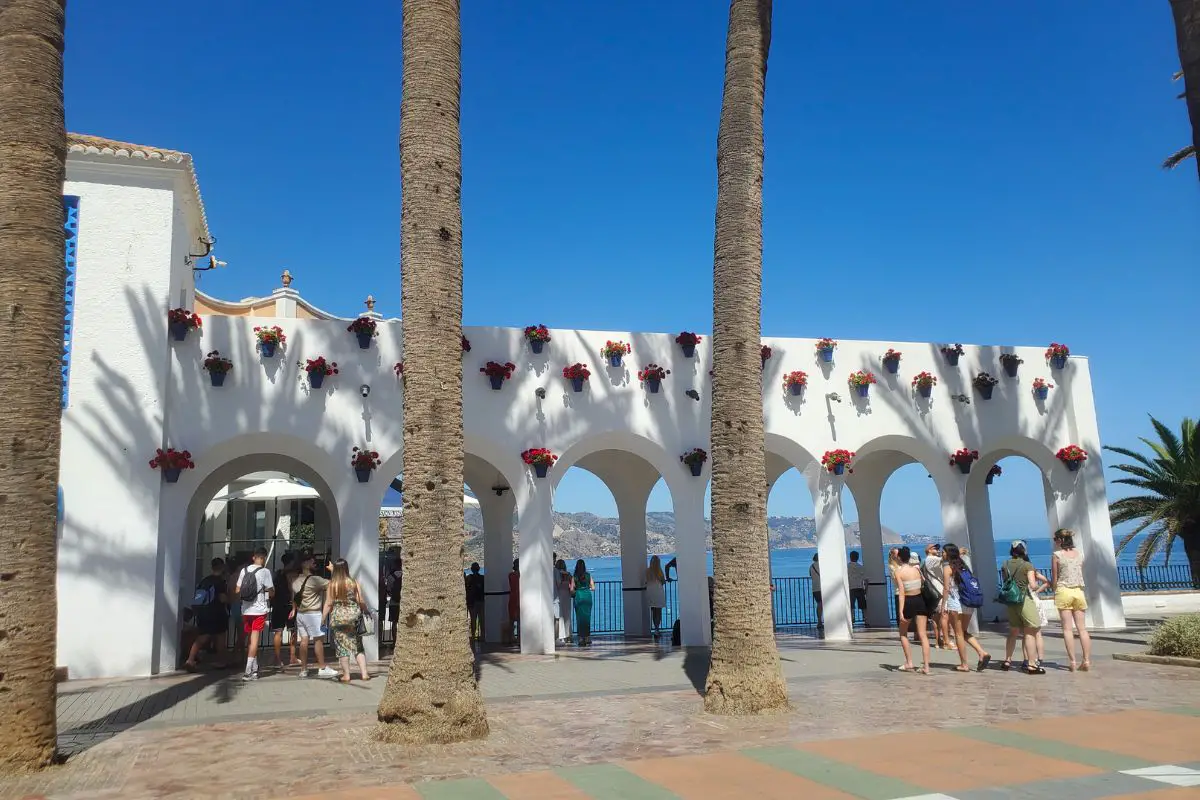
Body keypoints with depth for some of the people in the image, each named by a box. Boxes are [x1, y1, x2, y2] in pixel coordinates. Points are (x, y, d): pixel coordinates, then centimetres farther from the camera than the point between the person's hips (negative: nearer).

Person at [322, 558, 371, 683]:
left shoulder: (331, 585, -5)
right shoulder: (353, 583, -4)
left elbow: (328, 604, -4)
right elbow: (361, 601, -4)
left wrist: (323, 619, 4)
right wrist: (366, 611, 14)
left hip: (338, 618, -1)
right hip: (353, 616, 1)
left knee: (342, 646, 8)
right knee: (358, 646, 9)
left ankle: (346, 675, 8)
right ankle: (364, 673, 3)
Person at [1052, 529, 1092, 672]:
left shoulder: (1057, 555, -6)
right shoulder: (1079, 554, 8)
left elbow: (1054, 579, -3)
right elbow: (1081, 574, 12)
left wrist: (1055, 592, 10)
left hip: (1063, 591, -4)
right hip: (1079, 591, 4)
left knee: (1067, 628, -2)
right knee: (1082, 628, 5)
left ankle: (1073, 662, -6)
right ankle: (1087, 661, 2)